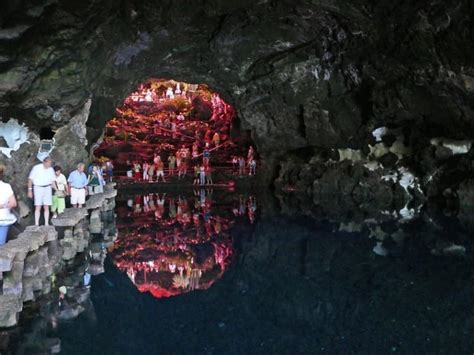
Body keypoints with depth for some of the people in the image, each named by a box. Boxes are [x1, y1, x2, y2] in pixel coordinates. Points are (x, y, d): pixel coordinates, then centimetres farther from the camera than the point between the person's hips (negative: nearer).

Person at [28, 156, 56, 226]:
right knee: (38, 207, -7)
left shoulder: (51, 169, 3)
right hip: (38, 188, -3)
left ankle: (46, 223, 8)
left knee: (46, 207, 3)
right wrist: (30, 190, -5)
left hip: (47, 188, 3)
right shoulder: (36, 168, -7)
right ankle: (36, 224, -4)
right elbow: (30, 179, -3)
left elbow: (53, 180, 12)